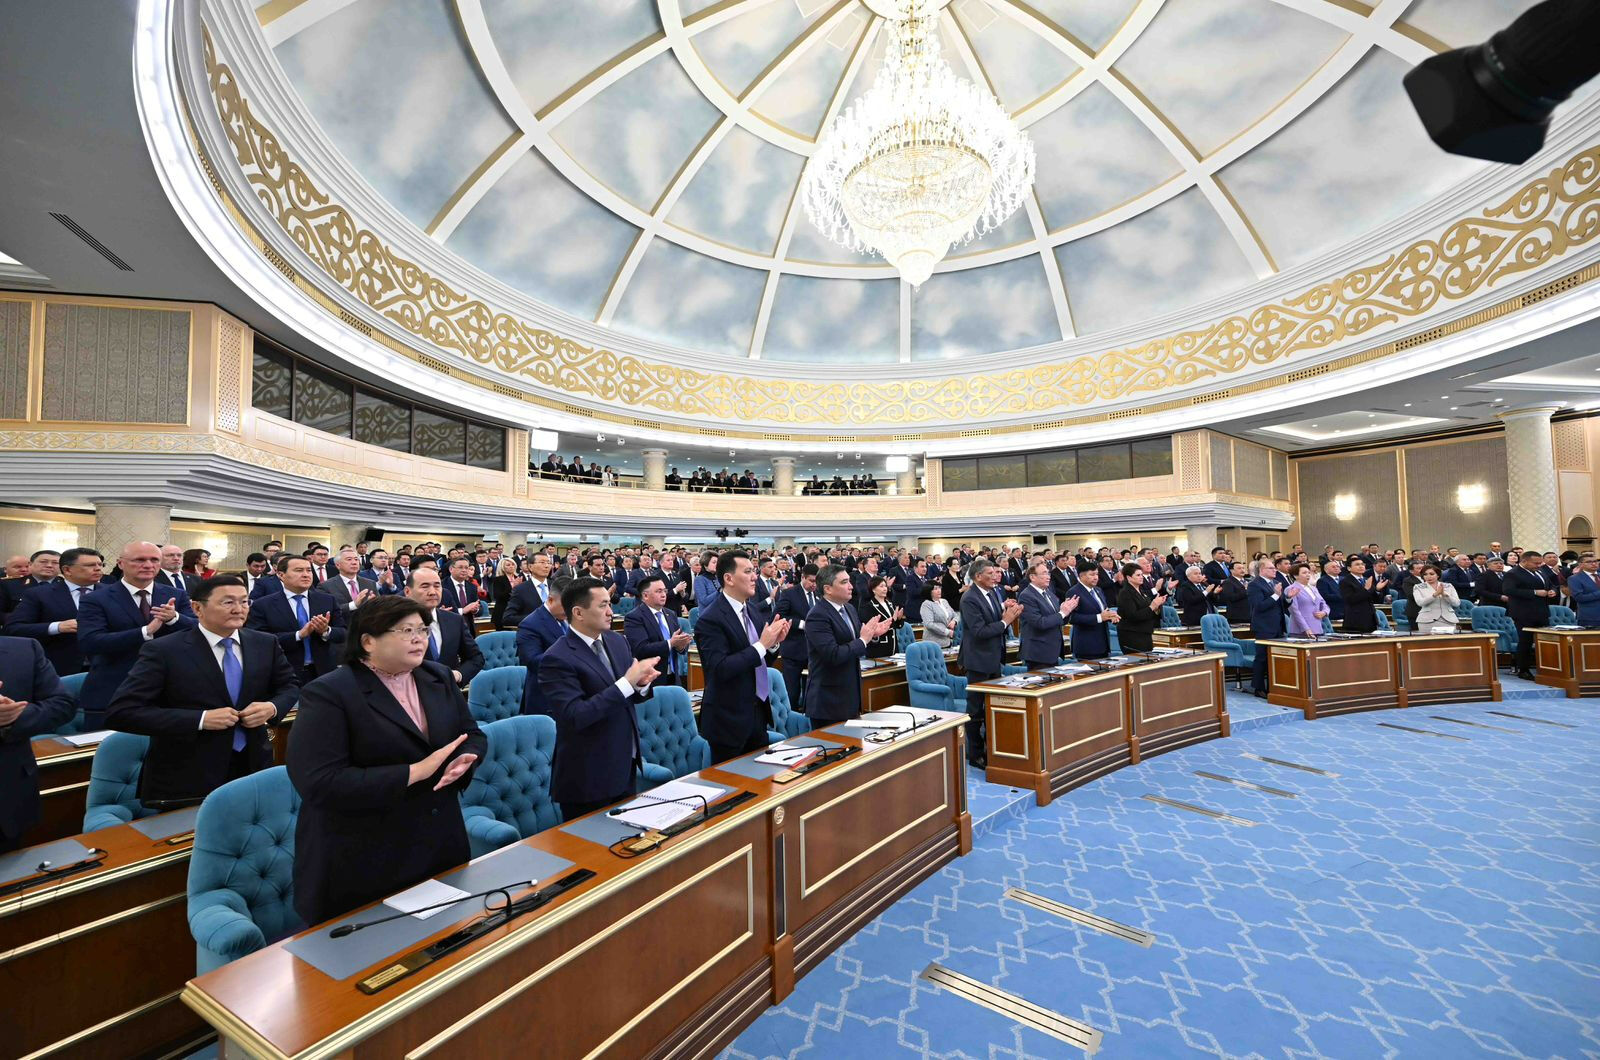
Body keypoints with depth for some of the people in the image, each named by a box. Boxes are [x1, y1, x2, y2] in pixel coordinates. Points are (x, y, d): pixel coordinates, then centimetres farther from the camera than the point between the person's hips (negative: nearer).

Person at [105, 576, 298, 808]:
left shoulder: (266, 643, 0)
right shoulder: (163, 651, -13)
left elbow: (289, 685, 11)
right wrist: (201, 719, -25)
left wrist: (273, 707, -12)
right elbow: (120, 712, -17)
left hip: (253, 767, 4)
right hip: (186, 779, -4)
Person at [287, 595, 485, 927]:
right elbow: (319, 782, -23)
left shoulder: (438, 678, 5)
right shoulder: (328, 694, -15)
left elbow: (473, 735, 9)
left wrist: (464, 760, -14)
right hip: (362, 865, -6)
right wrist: (413, 773, -25)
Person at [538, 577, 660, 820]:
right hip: (589, 778, -7)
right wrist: (627, 682, -28)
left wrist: (641, 684, -12)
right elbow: (575, 717, -27)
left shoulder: (617, 641, 4)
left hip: (627, 767, 7)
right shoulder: (557, 659, -19)